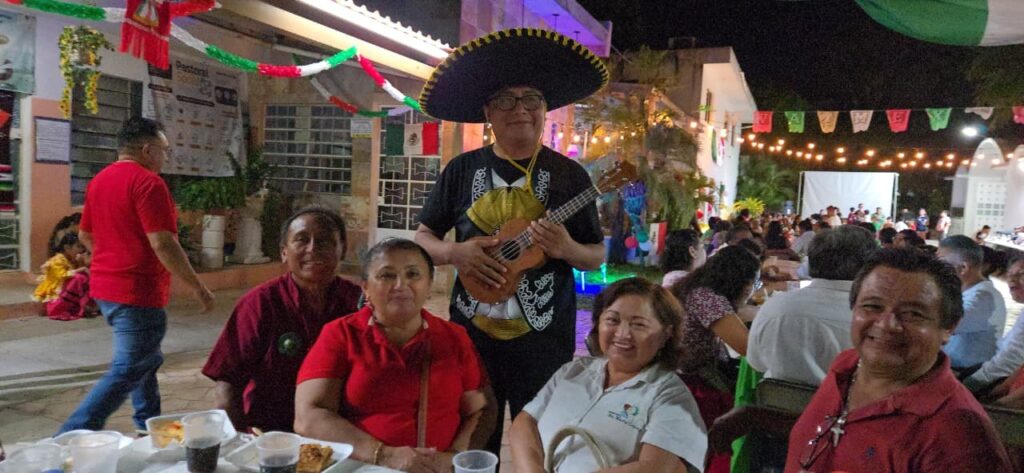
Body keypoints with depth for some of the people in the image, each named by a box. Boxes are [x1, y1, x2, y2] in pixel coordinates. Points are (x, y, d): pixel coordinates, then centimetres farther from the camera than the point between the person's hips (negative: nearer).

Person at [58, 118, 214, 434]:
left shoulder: (99, 180, 12)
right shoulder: (147, 181, -16)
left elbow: (85, 235, 21)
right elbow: (162, 243, -22)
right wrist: (198, 288, -17)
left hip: (105, 287, 10)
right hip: (137, 293, -10)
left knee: (146, 359, 21)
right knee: (127, 371, -3)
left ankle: (149, 429, 30)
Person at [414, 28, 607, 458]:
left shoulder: (569, 175, -4)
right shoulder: (462, 170, 0)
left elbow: (598, 257, 2)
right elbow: (422, 237, 6)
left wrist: (568, 249, -20)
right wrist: (454, 252, -14)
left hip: (544, 342, -1)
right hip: (471, 335, 2)